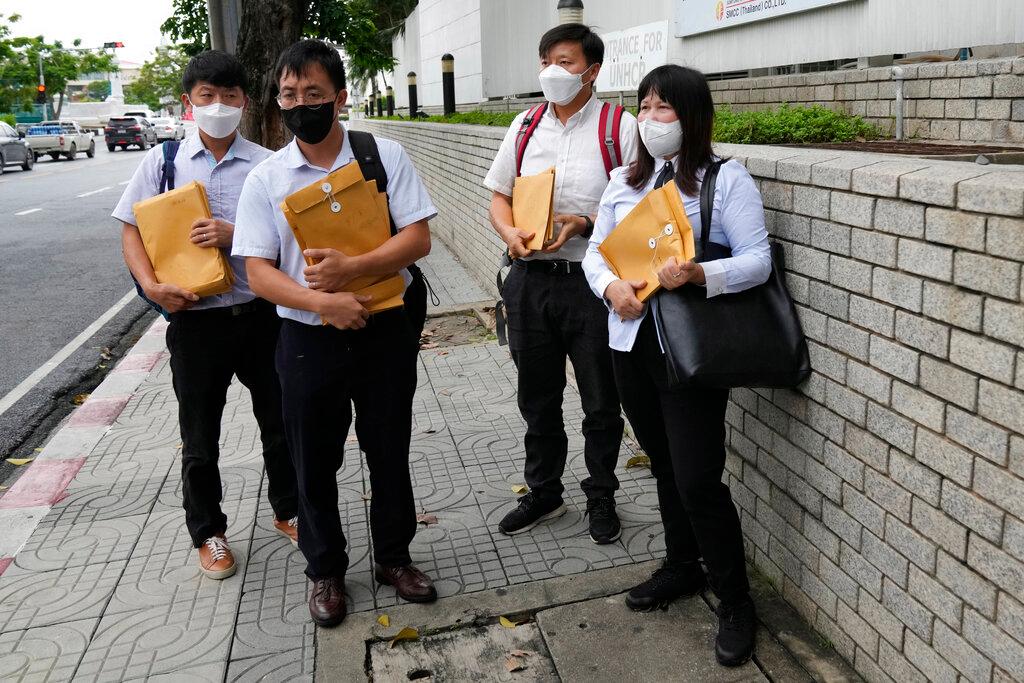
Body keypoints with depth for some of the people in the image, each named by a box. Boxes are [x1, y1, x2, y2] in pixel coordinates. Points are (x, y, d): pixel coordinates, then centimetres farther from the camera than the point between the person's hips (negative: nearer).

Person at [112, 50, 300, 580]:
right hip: (196, 318, 0)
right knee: (200, 436, 12)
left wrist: (237, 235, -21)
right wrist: (152, 286, -14)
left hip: (261, 313, 0)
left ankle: (287, 511, 36)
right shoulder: (162, 161, 2)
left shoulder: (266, 164, -1)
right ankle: (207, 532, 31)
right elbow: (132, 230, 3)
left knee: (279, 421, 14)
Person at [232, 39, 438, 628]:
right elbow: (258, 271, -6)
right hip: (308, 340, 1)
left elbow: (418, 239, -10)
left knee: (390, 452, 13)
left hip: (384, 331, 0)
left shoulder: (386, 156, -3)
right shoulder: (265, 179, -1)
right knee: (315, 463, 12)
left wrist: (350, 269, -23)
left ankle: (394, 557, 36)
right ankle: (326, 570, 34)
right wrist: (322, 302, -23)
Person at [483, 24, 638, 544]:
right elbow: (499, 195, 13)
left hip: (592, 281, -4)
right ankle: (543, 492, 35)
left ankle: (601, 497, 29)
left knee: (601, 402, 8)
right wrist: (510, 234, -8)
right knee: (537, 398, 16)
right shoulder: (525, 126, 11)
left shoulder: (620, 127, -4)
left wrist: (585, 223, -22)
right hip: (530, 280, 4)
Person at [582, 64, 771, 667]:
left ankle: (735, 601, 14)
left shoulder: (727, 178, -6)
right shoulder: (624, 179, 12)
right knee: (664, 465, 18)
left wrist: (699, 275, -29)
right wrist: (611, 287, -12)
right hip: (632, 341, 6)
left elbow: (758, 260, -11)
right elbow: (596, 249, 10)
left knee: (698, 478, -6)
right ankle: (683, 568, 38)